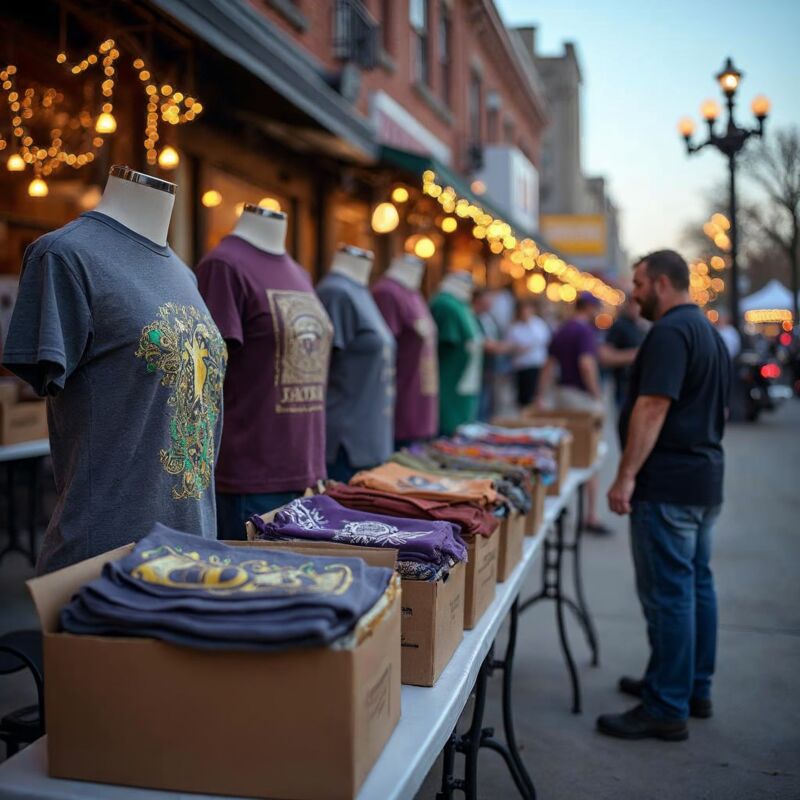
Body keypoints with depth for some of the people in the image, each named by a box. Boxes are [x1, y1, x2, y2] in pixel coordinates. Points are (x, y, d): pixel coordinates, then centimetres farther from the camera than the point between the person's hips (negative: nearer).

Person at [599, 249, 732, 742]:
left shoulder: (670, 332, -16)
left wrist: (627, 476, -24)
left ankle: (667, 710, 1)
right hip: (706, 479, 11)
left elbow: (653, 407, -24)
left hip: (668, 484, -11)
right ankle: (695, 690, 27)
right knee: (697, 584, 16)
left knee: (668, 595, -5)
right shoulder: (712, 333, 17)